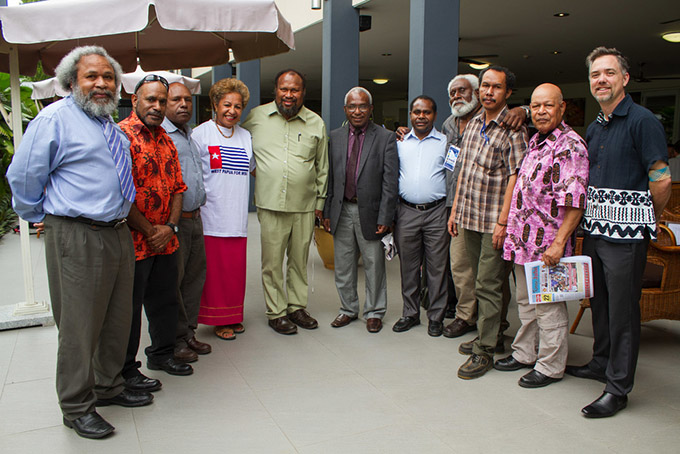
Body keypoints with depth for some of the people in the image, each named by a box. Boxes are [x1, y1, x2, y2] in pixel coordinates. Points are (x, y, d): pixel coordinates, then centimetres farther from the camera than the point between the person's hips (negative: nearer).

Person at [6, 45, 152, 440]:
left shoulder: (110, 124, 16)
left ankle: (108, 386, 35)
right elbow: (23, 176, -6)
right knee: (80, 323, 2)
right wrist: (42, 216, 4)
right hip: (77, 237, -8)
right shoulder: (55, 118, -8)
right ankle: (77, 407, 18)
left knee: (117, 318, 16)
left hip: (118, 233, 8)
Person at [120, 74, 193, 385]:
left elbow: (178, 186, 13)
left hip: (166, 240, 8)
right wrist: (149, 231, -13)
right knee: (128, 307, 5)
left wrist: (170, 227, -1)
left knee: (165, 300, 18)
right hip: (133, 241, -7)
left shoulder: (166, 140, 13)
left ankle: (162, 354, 36)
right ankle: (126, 370, 20)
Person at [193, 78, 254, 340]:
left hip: (237, 217, 4)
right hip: (210, 216, -4)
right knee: (214, 267, -1)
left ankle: (233, 316, 22)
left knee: (236, 267, 7)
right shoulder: (201, 133, -1)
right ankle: (217, 319, 12)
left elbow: (253, 169, 25)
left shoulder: (246, 137, 14)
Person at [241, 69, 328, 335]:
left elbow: (322, 166, 13)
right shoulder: (255, 118, 3)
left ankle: (297, 307, 26)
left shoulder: (316, 123, 7)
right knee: (272, 261, 3)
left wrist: (320, 200, 12)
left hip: (305, 206, 2)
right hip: (270, 204, -1)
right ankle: (276, 313, 16)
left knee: (299, 260, 11)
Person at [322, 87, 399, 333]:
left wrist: (385, 217, -13)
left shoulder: (385, 138, -4)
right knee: (343, 265, 13)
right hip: (342, 211, 4)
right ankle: (348, 309, 30)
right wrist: (327, 211, 5)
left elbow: (390, 181, -8)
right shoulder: (335, 137, 8)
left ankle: (374, 312, 23)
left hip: (370, 211, -3)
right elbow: (329, 177, 9)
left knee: (374, 265, 7)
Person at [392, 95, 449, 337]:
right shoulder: (400, 142, 11)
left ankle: (436, 316, 14)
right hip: (406, 211, 2)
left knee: (436, 267, 2)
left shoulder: (445, 142, 4)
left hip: (436, 211, -2)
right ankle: (410, 313, 22)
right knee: (408, 266, 9)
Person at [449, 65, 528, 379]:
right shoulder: (473, 124, 12)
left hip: (494, 221, -7)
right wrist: (455, 210, 14)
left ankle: (484, 351, 4)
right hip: (469, 218, 7)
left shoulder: (513, 129, -9)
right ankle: (486, 333, 29)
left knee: (488, 285, -4)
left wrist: (503, 222, -19)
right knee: (481, 282, 16)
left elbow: (515, 177, -14)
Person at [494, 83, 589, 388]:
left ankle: (550, 366, 18)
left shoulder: (569, 146, -14)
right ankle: (524, 354, 33)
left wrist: (558, 243, -24)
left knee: (548, 306, 3)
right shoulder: (535, 141, 14)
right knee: (525, 300, 19)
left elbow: (574, 201, -20)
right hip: (522, 238, 9)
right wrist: (510, 227, 20)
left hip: (546, 243, -9)